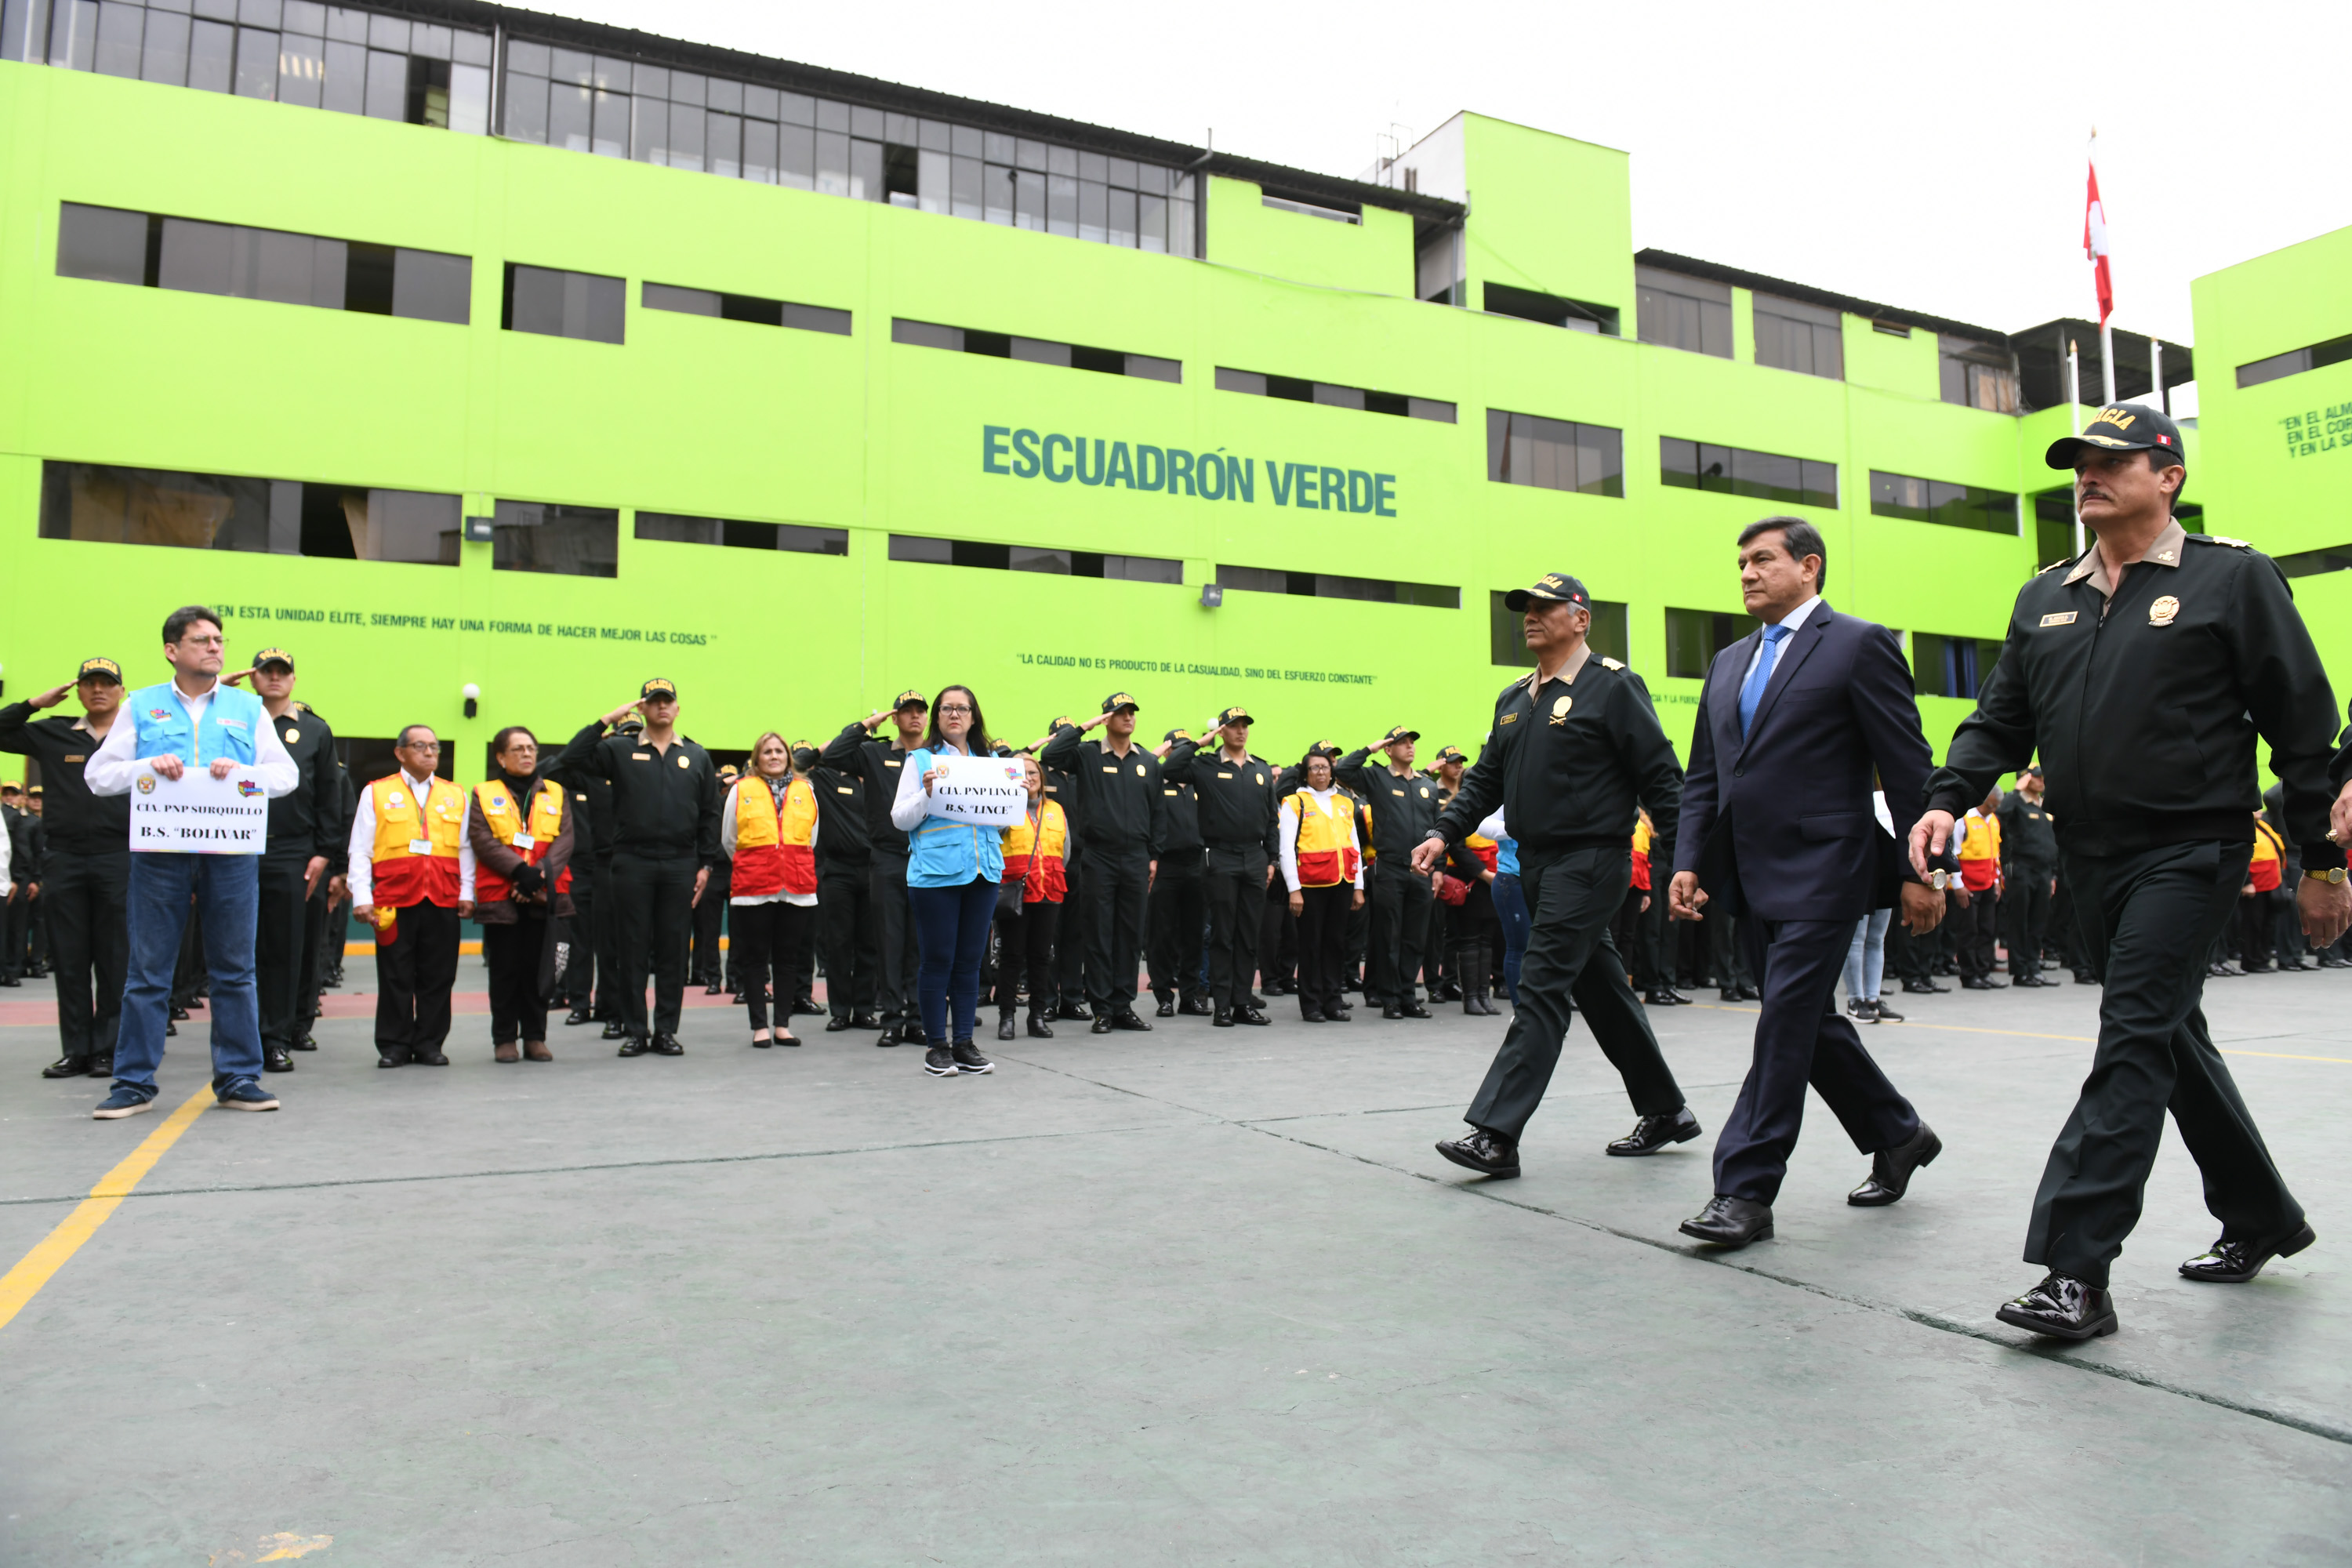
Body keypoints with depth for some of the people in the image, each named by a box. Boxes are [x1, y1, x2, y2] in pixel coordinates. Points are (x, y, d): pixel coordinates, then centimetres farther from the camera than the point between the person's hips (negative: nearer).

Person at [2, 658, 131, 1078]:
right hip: (65, 859, 3)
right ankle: (76, 1051, 14)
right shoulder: (53, 735, 12)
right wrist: (35, 703, 7)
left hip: (120, 859, -3)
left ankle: (108, 1050, 8)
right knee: (69, 961, 6)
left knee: (115, 962, 0)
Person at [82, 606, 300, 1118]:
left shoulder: (248, 708, 12)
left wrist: (242, 772, -11)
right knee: (148, 971, 2)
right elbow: (98, 774, 7)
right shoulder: (141, 706, 11)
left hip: (232, 854, 1)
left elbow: (286, 774, 6)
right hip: (160, 854, -1)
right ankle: (134, 1082, 10)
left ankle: (238, 1079, 12)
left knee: (235, 970, 4)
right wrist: (149, 766, -10)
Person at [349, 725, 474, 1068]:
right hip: (394, 901, -2)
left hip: (443, 902, 2)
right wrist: (361, 897, -3)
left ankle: (429, 1043, 14)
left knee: (438, 977, 4)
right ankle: (394, 1046, 13)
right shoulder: (377, 793, 8)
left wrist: (467, 893, 6)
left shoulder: (455, 795, 14)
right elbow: (360, 850, 5)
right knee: (395, 978, 3)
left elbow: (465, 849, 14)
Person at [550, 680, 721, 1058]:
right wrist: (605, 722, -6)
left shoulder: (697, 757, 12)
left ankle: (666, 1030, 12)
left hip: (680, 866, 1)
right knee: (633, 950, 3)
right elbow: (568, 764, -5)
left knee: (674, 951, 4)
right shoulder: (619, 750, 7)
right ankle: (635, 1030, 11)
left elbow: (710, 815, 12)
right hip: (632, 863, -1)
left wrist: (706, 864, 4)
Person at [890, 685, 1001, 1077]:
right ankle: (936, 1047, 9)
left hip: (983, 870, 4)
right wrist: (927, 794, -16)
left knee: (970, 960, 8)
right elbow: (900, 819, -1)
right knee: (936, 960, -1)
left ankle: (964, 1043, 17)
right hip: (936, 873, -4)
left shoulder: (990, 760, 15)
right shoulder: (922, 760, 3)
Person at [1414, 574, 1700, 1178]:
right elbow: (1486, 778, 16)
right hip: (1536, 861, 8)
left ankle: (1496, 1134, -11)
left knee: (1541, 989, -12)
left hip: (1591, 861, -8)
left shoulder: (1612, 686, -7)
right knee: (1600, 990, 15)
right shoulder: (1514, 699, 15)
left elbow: (1660, 776, -11)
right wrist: (1445, 833, 2)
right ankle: (1665, 1112, 30)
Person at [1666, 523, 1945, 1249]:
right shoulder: (1728, 662, 17)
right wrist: (1689, 861, 5)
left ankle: (1746, 1189, -2)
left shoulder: (1860, 645, -3)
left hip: (1822, 871, -7)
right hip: (1751, 876, 8)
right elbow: (1703, 778, 17)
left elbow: (1908, 767, -6)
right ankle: (1897, 1135, 35)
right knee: (1807, 1021, 15)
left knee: (1786, 1022, -8)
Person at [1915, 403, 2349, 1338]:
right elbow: (2001, 720, 12)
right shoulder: (2044, 600, 13)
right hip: (2091, 861, 6)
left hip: (2191, 851, -6)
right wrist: (1948, 799, -6)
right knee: (2170, 1040, 16)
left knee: (2133, 1044, -12)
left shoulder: (2232, 578, -3)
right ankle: (2261, 1218, 35)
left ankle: (2076, 1269, -10)